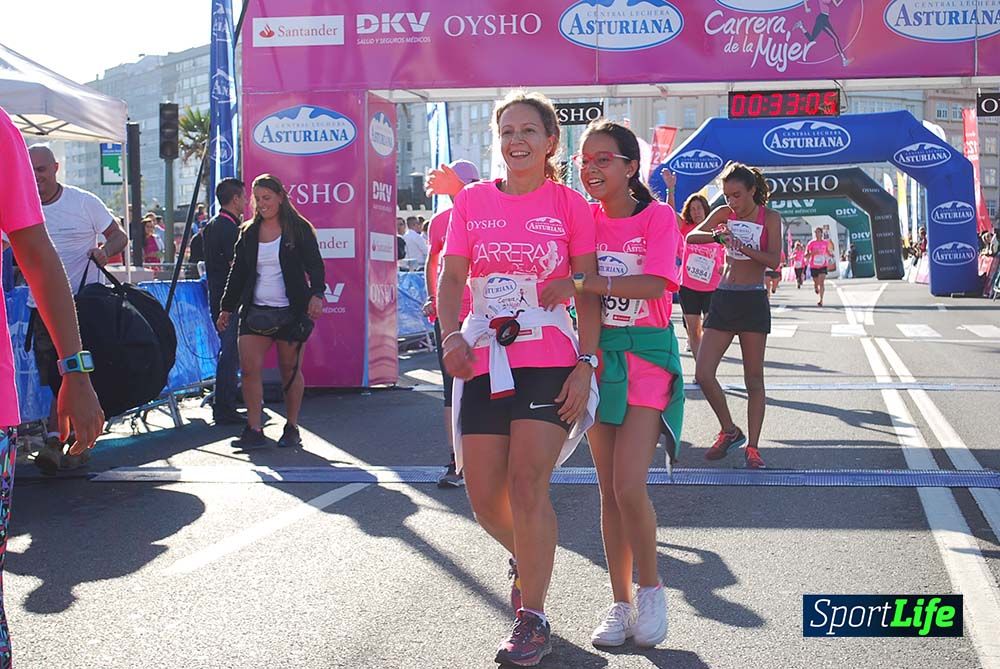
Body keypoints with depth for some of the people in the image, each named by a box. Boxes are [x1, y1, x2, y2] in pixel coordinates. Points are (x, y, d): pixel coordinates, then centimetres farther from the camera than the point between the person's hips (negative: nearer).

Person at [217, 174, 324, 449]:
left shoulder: (299, 229, 0)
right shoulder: (248, 233, 12)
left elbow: (315, 265, -5)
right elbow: (237, 272, 17)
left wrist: (316, 294, -22)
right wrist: (227, 308, 14)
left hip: (290, 311, -3)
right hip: (256, 311, 3)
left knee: (290, 369, 4)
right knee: (249, 367, -9)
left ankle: (292, 428, 16)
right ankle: (254, 430, -6)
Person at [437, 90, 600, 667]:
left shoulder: (570, 205, 1)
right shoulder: (473, 201, 8)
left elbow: (589, 292, 0)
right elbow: (451, 278, 6)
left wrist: (586, 364, -9)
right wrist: (451, 336, -11)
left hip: (549, 362, -3)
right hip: (483, 362, 3)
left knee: (527, 485, -11)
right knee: (485, 496, 4)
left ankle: (532, 619, 2)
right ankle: (527, 558, 37)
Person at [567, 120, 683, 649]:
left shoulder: (657, 217, -7)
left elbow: (655, 283, -21)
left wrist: (589, 284, -29)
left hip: (646, 357, -4)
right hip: (598, 354, 5)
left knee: (629, 487, -13)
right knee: (608, 489, 7)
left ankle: (650, 587, 10)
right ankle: (621, 602, 18)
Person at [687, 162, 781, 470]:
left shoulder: (770, 218, -3)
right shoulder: (724, 214, 6)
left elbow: (774, 260, -14)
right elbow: (691, 236, -7)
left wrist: (743, 247, -28)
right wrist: (717, 236, -25)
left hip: (752, 301, -3)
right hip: (723, 298, 4)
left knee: (754, 378, 1)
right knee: (703, 374, -3)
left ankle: (752, 446, 9)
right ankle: (730, 431, 16)